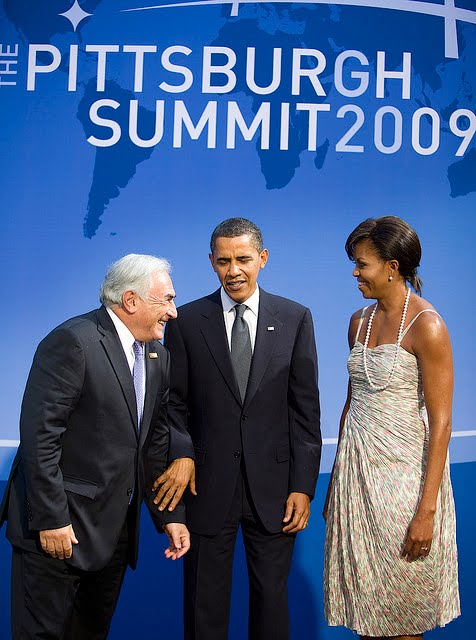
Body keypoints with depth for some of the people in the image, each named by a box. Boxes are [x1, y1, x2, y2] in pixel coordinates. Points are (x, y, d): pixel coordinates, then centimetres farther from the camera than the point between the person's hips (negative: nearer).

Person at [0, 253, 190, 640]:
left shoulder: (157, 356, 7)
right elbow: (39, 435, -20)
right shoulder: (72, 341, -17)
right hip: (59, 526, -7)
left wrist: (170, 516, 7)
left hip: (116, 527, 8)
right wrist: (51, 519, -20)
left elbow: (155, 443, 10)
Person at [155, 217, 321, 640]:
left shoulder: (295, 318, 0)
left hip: (274, 487, 0)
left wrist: (303, 486, -3)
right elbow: (174, 403, 3)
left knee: (272, 598, 15)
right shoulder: (186, 321, 0)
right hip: (208, 486, 0)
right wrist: (181, 455, -15)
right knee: (205, 603, 14)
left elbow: (305, 409, 0)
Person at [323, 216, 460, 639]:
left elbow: (441, 423, -16)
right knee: (364, 605, 16)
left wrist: (427, 510, -18)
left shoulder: (426, 326, -14)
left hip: (403, 473, -6)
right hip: (357, 465, 6)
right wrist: (336, 481, 14)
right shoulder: (359, 322, 8)